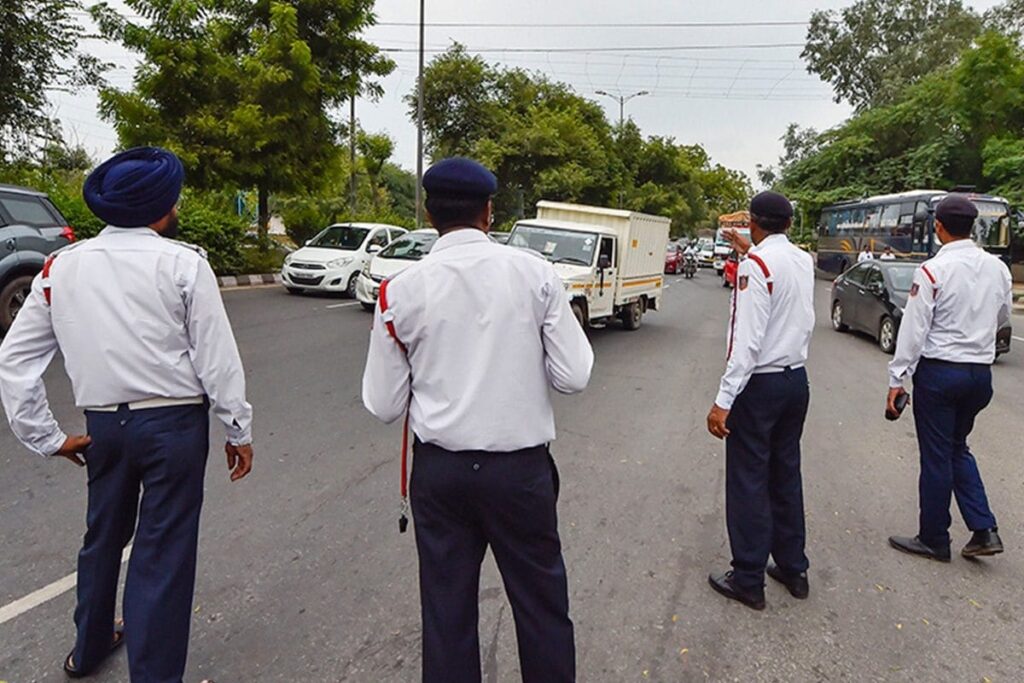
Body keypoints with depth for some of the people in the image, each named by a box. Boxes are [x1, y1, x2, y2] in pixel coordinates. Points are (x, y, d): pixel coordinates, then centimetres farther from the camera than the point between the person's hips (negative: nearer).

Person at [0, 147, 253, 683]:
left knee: (103, 535, 26)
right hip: (174, 422, -5)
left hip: (103, 425, 6)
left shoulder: (61, 266, 5)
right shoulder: (183, 264, -10)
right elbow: (217, 358, -11)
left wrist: (46, 437, 9)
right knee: (162, 553, 4)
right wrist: (239, 430, -2)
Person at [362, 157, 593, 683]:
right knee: (541, 604, 18)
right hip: (521, 466, 0)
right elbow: (573, 377, -7)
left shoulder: (401, 291, -7)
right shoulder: (535, 273, -8)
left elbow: (383, 404, -3)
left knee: (447, 607, 17)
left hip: (440, 468, 1)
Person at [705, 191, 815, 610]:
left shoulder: (756, 263, -16)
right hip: (797, 379, 8)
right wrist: (749, 251, 37)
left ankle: (749, 580, 12)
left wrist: (724, 399, -22)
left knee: (748, 479, 2)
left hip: (759, 383, -8)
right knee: (787, 474, 16)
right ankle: (793, 569, 28)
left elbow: (748, 340, -23)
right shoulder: (804, 261, 7)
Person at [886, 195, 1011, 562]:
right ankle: (984, 529, 16)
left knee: (937, 456, 5)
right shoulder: (998, 268, 2)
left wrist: (897, 380, -11)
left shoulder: (933, 270, -16)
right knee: (958, 448, 22)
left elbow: (913, 329, -16)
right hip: (981, 373, 6)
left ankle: (934, 540, 18)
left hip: (939, 370, -6)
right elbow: (1002, 316, 17)